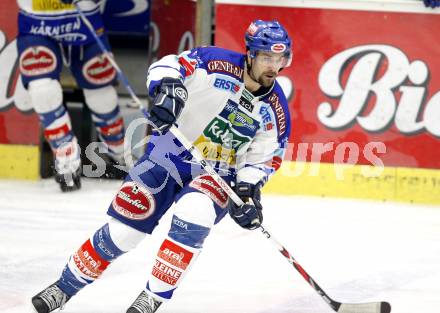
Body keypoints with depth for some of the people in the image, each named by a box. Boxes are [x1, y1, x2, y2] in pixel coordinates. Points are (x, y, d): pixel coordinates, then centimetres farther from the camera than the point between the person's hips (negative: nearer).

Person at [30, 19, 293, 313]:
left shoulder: (275, 109, -4)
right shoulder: (218, 63, -15)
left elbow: (264, 156, 5)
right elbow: (168, 66, -22)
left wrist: (249, 189, -11)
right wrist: (169, 88, -44)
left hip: (216, 176, 2)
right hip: (169, 156, -2)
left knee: (194, 213, -31)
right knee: (124, 229, -7)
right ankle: (65, 286, 14)